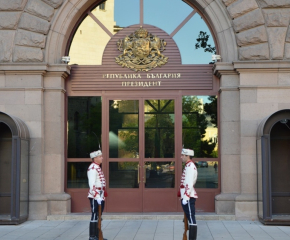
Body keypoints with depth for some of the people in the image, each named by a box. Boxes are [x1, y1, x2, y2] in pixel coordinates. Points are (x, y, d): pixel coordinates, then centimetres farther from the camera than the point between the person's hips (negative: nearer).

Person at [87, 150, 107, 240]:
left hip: (100, 197, 10)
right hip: (95, 197, -10)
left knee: (98, 216, 14)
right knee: (95, 216, -5)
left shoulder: (97, 167, 16)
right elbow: (92, 184, -22)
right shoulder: (93, 168, -15)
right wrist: (97, 197, -25)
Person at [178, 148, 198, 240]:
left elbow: (189, 183, -21)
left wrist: (185, 197, -23)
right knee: (189, 218, 13)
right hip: (187, 196, 10)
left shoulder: (190, 166, -14)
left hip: (188, 197, -10)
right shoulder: (189, 165, 17)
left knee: (191, 219, -8)